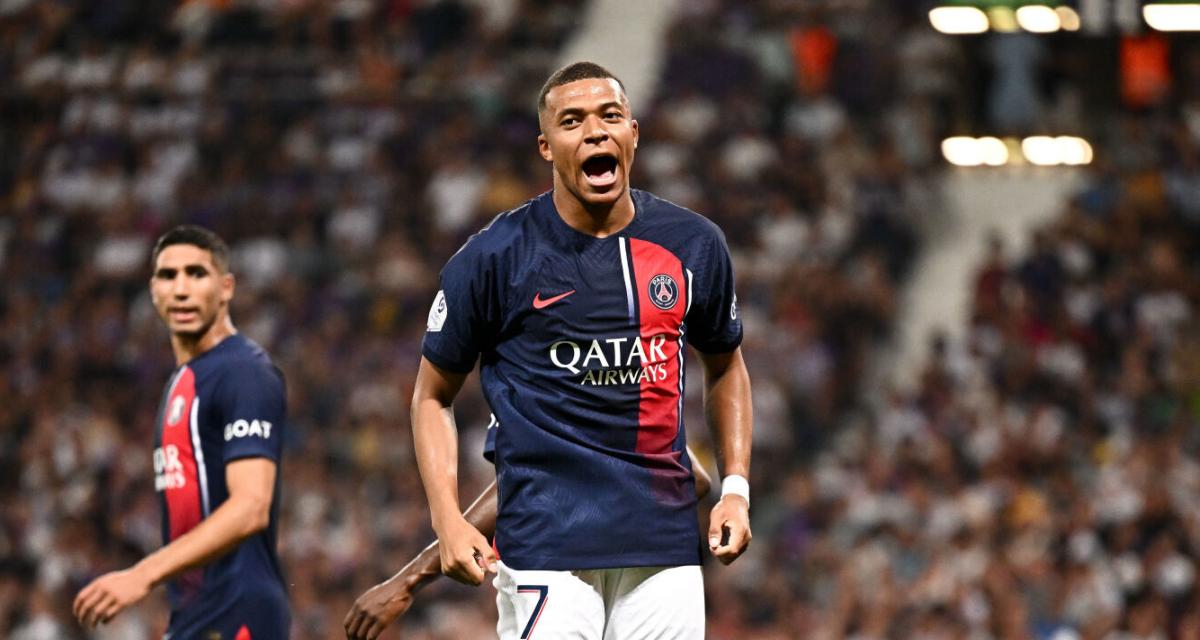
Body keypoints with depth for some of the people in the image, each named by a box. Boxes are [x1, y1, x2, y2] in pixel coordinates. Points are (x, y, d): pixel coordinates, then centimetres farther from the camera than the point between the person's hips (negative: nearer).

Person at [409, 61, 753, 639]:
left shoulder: (693, 245, 7)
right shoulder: (494, 257, -3)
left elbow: (725, 366, 23)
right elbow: (433, 394, 6)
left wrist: (735, 487, 9)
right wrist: (449, 522, -7)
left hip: (665, 539, 4)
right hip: (545, 541, -4)